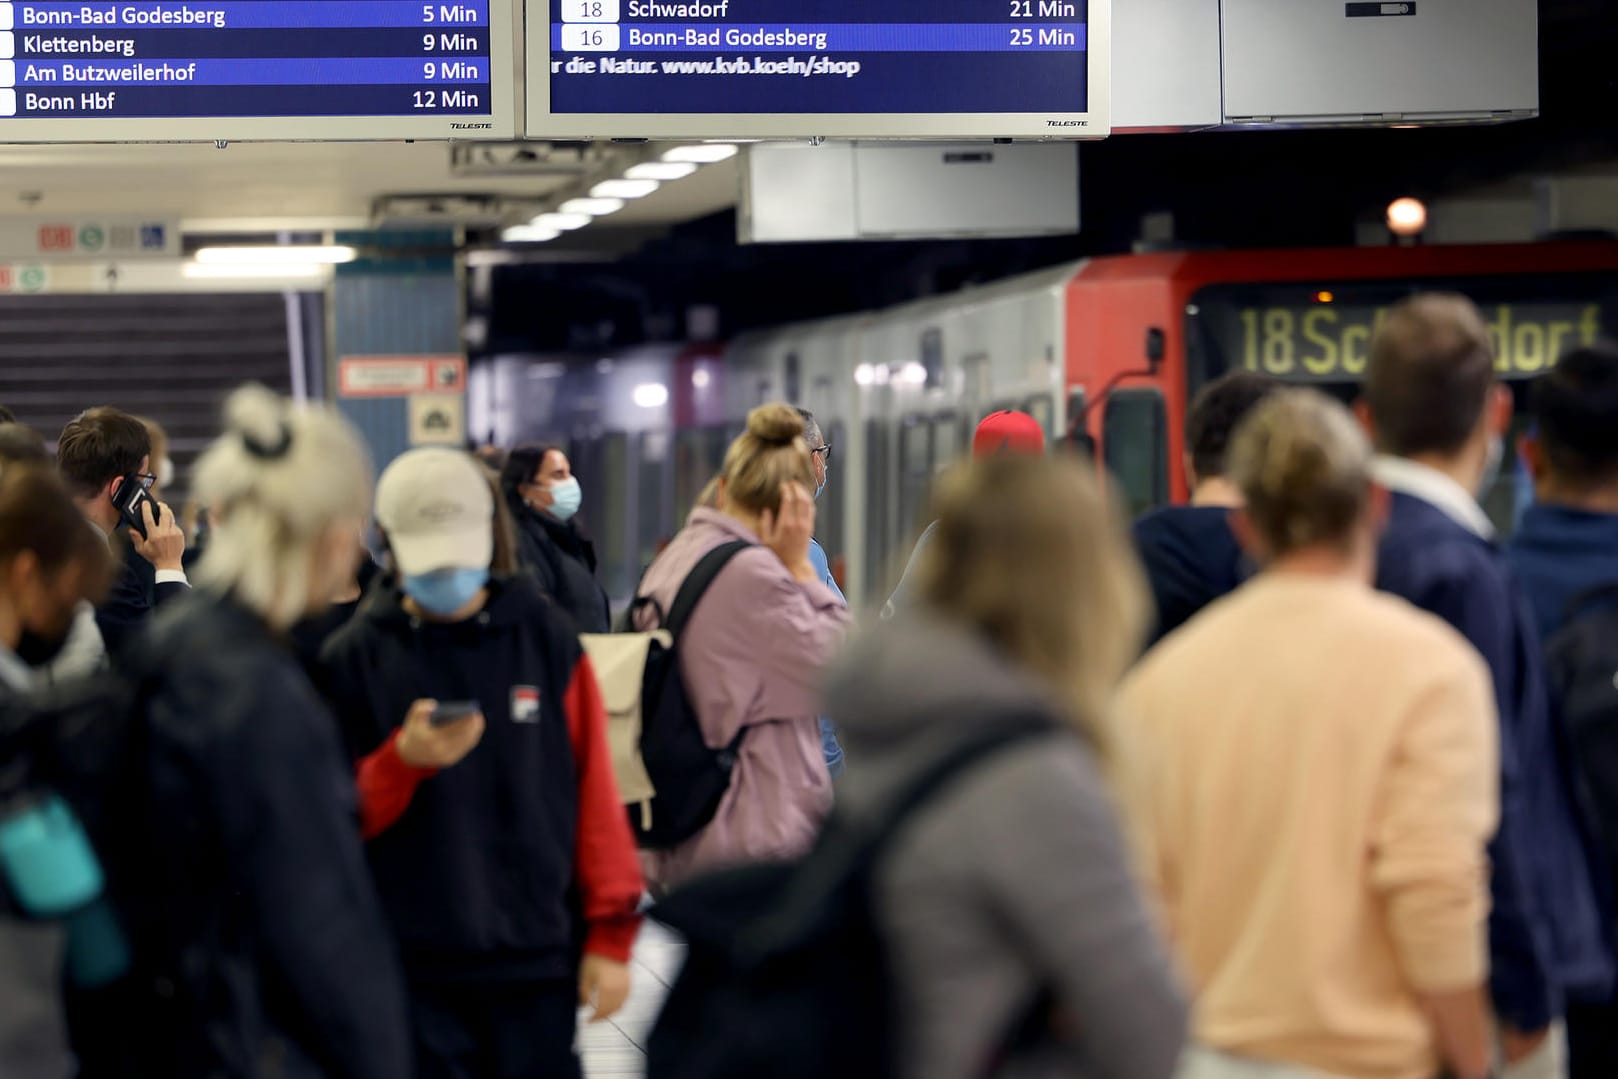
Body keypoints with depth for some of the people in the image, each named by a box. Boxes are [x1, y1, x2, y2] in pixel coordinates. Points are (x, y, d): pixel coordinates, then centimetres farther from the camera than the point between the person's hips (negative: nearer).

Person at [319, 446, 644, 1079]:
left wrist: (610, 931, 1)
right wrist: (401, 763, -18)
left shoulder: (544, 636, 3)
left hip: (537, 952, 1)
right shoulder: (355, 658, 2)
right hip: (414, 962, 0)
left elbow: (593, 784, 4)